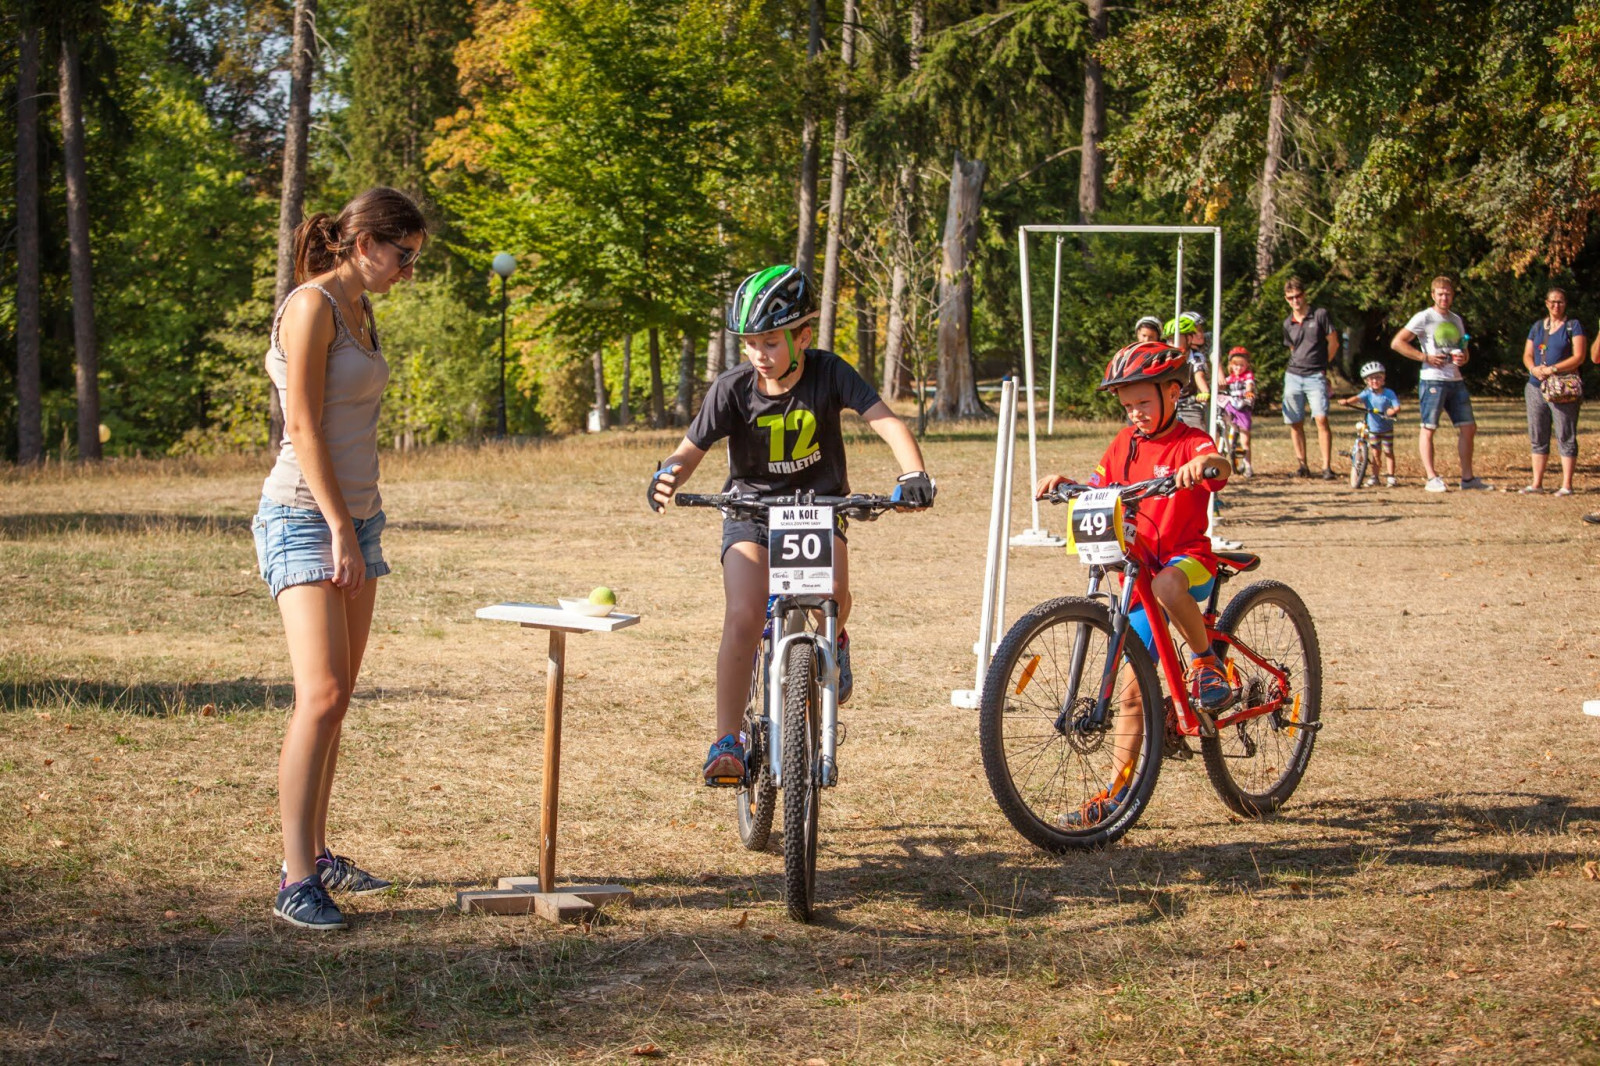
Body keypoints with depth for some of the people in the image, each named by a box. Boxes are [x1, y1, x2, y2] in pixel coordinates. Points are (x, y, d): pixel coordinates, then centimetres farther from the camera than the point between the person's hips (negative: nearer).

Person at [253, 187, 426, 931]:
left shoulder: (358, 311, 15)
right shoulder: (312, 306, -12)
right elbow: (303, 428, -17)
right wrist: (339, 530, -19)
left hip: (355, 514, 9)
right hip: (305, 518, -9)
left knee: (336, 699, 11)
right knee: (321, 696, -16)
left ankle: (316, 853, 19)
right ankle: (296, 882, -17)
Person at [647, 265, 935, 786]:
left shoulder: (828, 373, -17)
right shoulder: (733, 388, -16)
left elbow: (885, 420, -26)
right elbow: (691, 450, -15)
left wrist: (914, 474, -44)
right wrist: (669, 475, -39)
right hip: (751, 509, 0)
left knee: (832, 594, -27)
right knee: (743, 618, -21)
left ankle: (831, 645, 11)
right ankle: (727, 742, -13)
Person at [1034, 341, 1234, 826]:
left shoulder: (1191, 442, -8)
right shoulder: (1127, 442, 10)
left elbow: (1221, 468, -28)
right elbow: (1099, 488, 10)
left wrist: (1205, 464, -50)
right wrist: (1063, 482, -10)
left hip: (1189, 559, -5)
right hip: (1140, 570, 5)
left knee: (1167, 585, -42)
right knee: (1134, 687, 5)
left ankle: (1209, 662, -17)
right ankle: (1117, 792, 10)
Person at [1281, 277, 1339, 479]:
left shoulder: (1320, 315, -3)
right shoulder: (1287, 324, 10)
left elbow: (1333, 343, 3)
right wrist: (1300, 365, 11)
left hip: (1316, 377, -4)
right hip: (1293, 377, 4)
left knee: (1321, 419, -16)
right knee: (1295, 423, 4)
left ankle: (1327, 467, -15)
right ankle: (1303, 466, 14)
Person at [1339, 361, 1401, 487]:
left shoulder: (1389, 393, -8)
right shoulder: (1367, 393, -7)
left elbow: (1397, 407, -15)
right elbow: (1358, 398, -26)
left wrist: (1393, 411, -39)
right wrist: (1347, 401, -47)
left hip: (1387, 429, 0)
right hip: (1372, 429, 0)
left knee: (1388, 452, 3)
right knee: (1375, 453, 2)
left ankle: (1390, 476, 8)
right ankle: (1373, 476, 10)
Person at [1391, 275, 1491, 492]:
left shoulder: (1456, 320, 18)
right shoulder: (1424, 318, -2)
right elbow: (1397, 343, -8)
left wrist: (1463, 358, 2)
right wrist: (1425, 357, -13)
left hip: (1456, 380, 7)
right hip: (1433, 379, -6)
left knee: (1468, 427, 4)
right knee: (1429, 428, -6)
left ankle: (1468, 478, 12)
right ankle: (1432, 478, -3)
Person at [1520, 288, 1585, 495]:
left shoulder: (1573, 326, 1)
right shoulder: (1538, 326, 17)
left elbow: (1579, 357, -7)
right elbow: (1527, 355, 14)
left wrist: (1552, 369, -17)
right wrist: (1534, 369, -8)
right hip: (1536, 387, 5)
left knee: (1565, 437, -5)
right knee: (1537, 437, 7)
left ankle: (1567, 485, -4)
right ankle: (1537, 483, 13)